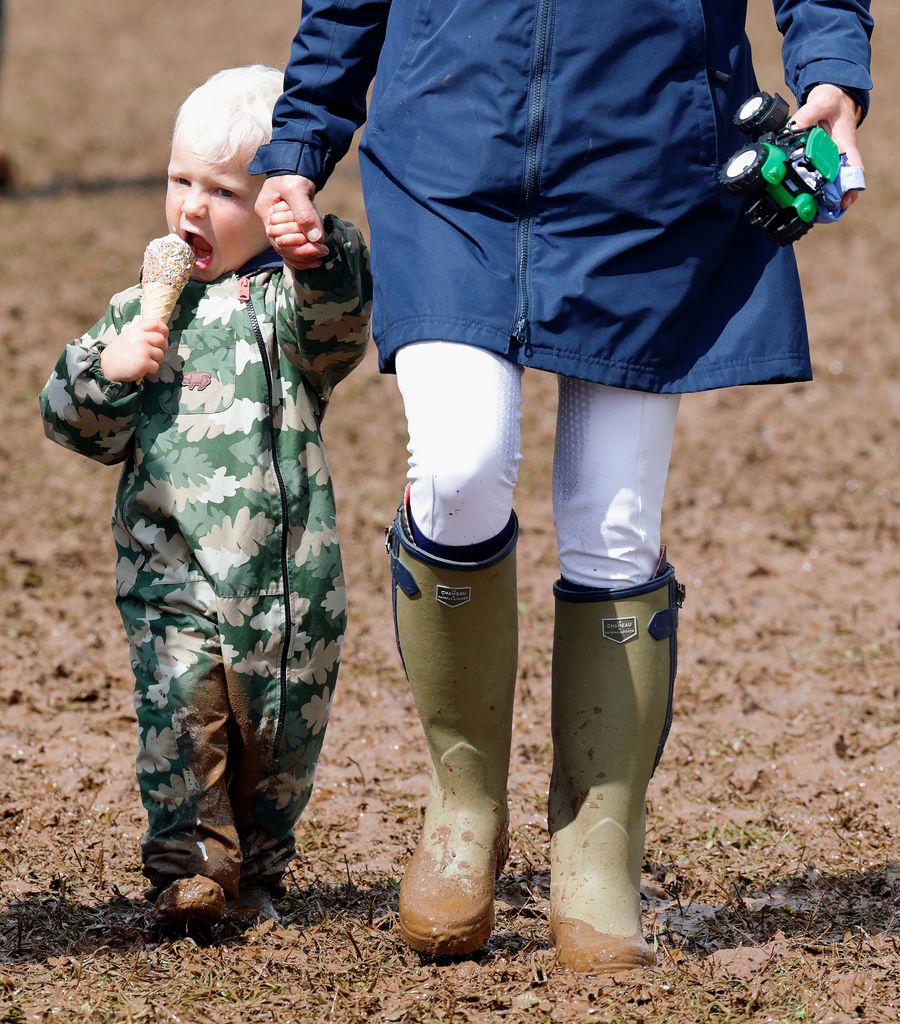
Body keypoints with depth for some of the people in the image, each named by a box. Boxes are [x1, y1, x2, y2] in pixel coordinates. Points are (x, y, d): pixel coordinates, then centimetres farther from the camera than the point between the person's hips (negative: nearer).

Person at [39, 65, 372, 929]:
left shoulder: (290, 300, 1)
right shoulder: (140, 311, 11)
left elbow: (339, 316, -23)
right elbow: (74, 423, 10)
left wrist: (318, 250, -43)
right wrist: (107, 372, -10)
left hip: (287, 572, -1)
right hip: (171, 567, 1)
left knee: (281, 729, 6)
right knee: (179, 708, -15)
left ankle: (256, 870, 24)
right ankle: (189, 866, -7)